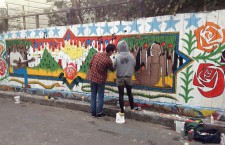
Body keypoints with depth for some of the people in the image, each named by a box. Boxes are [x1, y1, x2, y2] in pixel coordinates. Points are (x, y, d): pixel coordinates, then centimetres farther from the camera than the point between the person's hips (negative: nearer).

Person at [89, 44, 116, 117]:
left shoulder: (97, 54, -4)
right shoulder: (109, 60, -18)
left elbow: (90, 64, 5)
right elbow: (112, 69, 1)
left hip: (92, 77, 5)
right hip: (101, 79, -4)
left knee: (93, 95, 14)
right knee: (100, 96, 9)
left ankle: (93, 112, 20)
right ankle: (99, 112, 14)